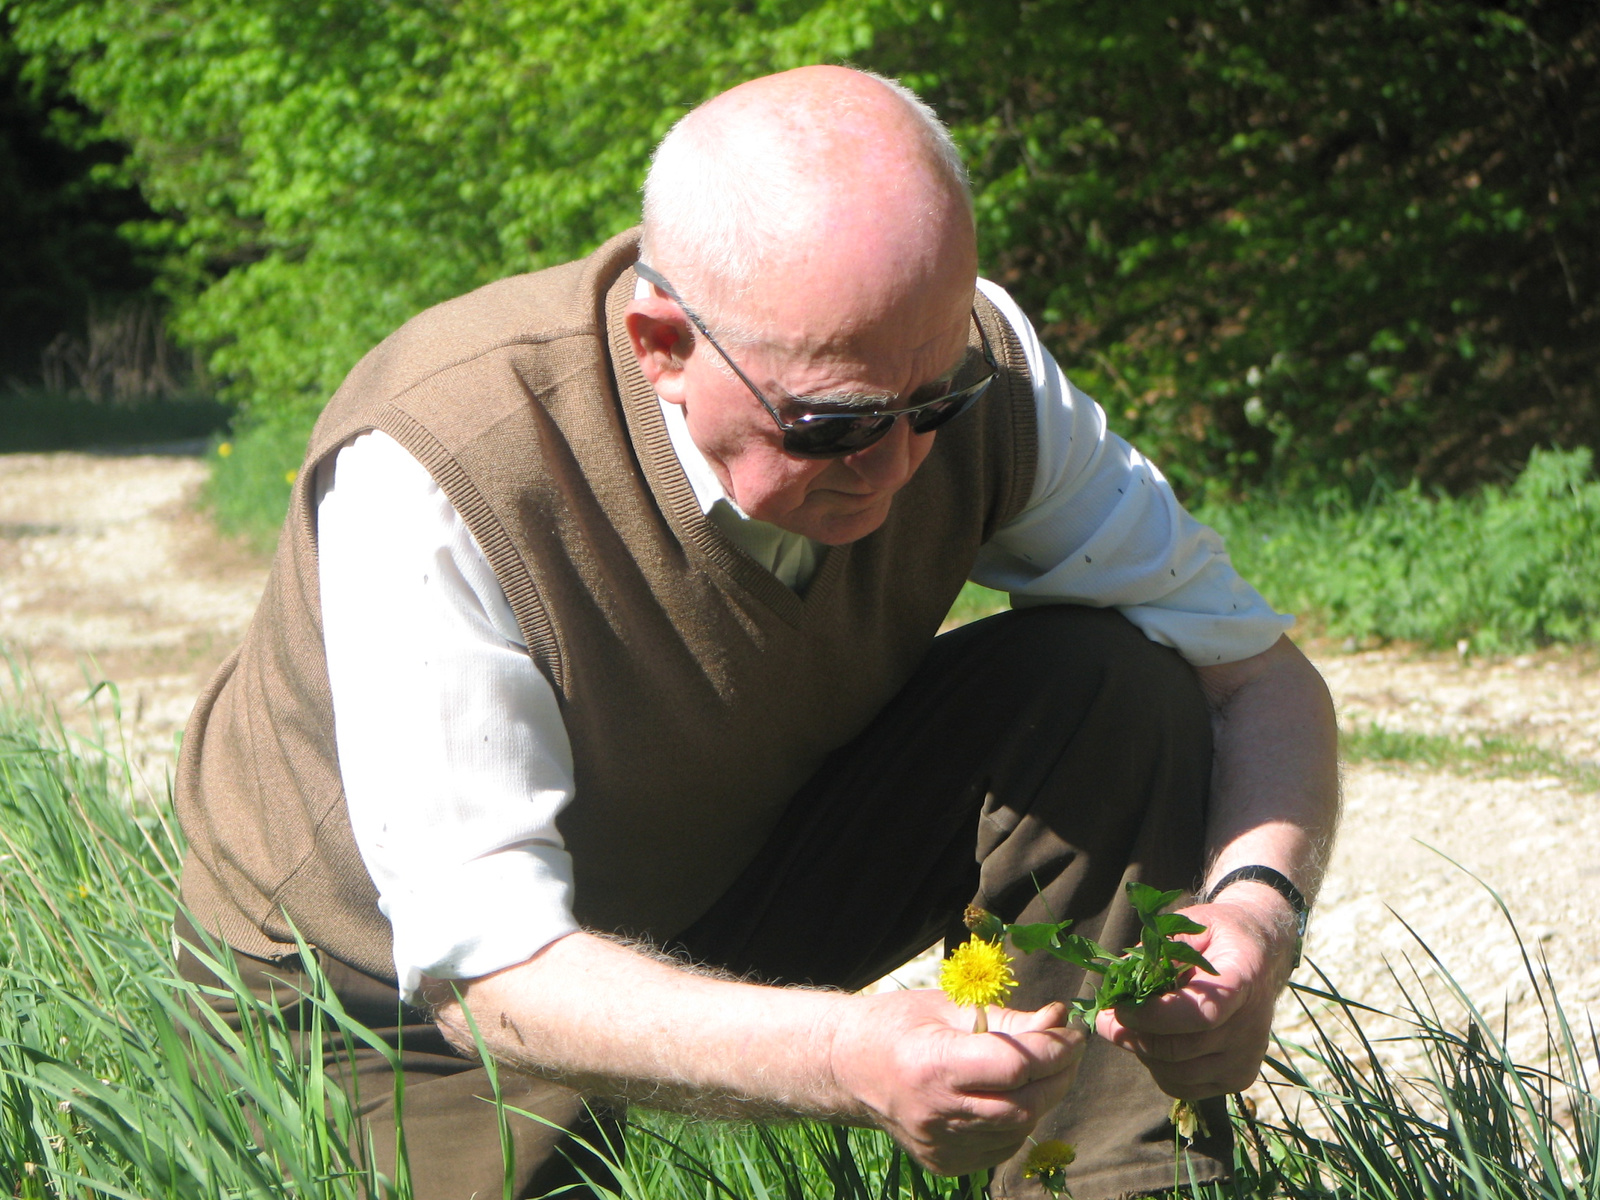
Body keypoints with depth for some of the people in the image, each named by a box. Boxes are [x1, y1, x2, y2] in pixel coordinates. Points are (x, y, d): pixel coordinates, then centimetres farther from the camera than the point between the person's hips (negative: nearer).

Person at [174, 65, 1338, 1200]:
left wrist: (1258, 908, -35)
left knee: (1111, 685, -18)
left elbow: (1259, 670, -12)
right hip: (402, 1010, -2)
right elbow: (486, 961, -36)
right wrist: (848, 1061, -53)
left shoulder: (961, 364, -21)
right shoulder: (426, 477, -35)